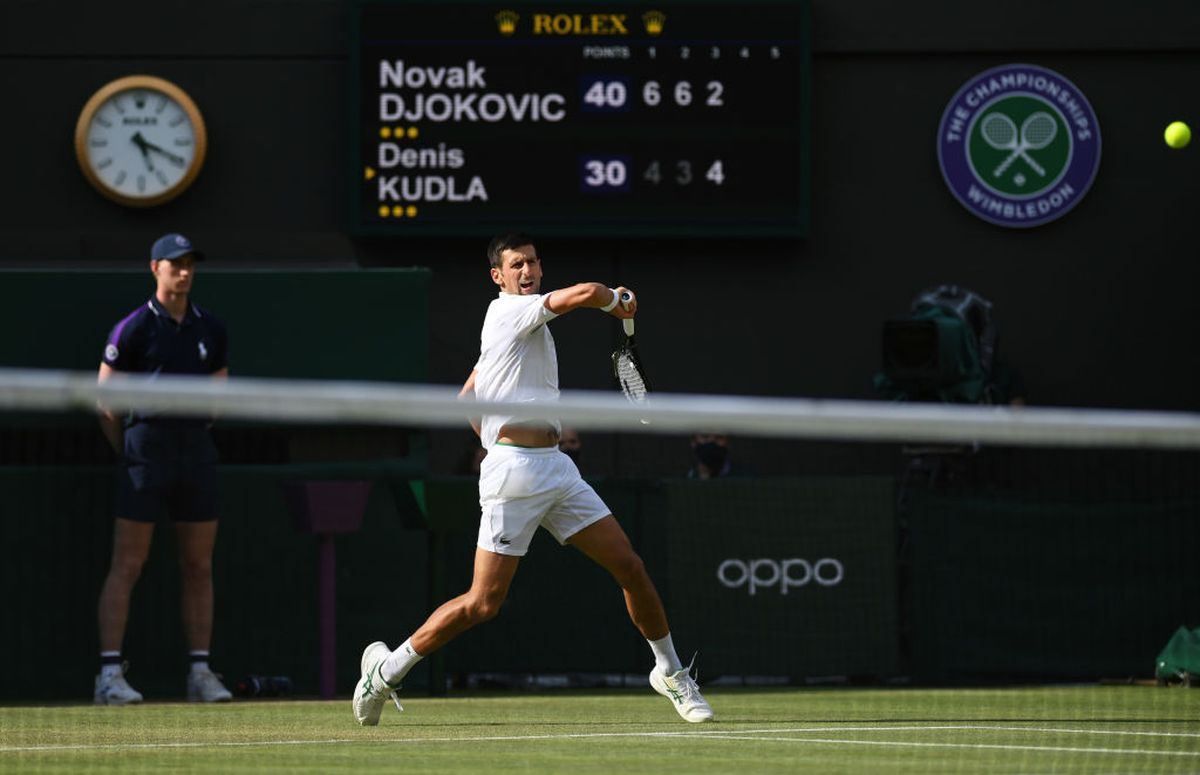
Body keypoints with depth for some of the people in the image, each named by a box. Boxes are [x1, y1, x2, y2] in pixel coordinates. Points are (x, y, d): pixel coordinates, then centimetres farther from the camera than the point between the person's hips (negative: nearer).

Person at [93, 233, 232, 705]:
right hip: (147, 441, -5)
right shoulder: (133, 329, -2)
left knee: (199, 565, 5)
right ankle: (110, 673, -7)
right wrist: (129, 451, 0)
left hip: (197, 448, 5)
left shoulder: (210, 330, 12)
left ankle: (200, 673, 10)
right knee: (127, 565, -7)